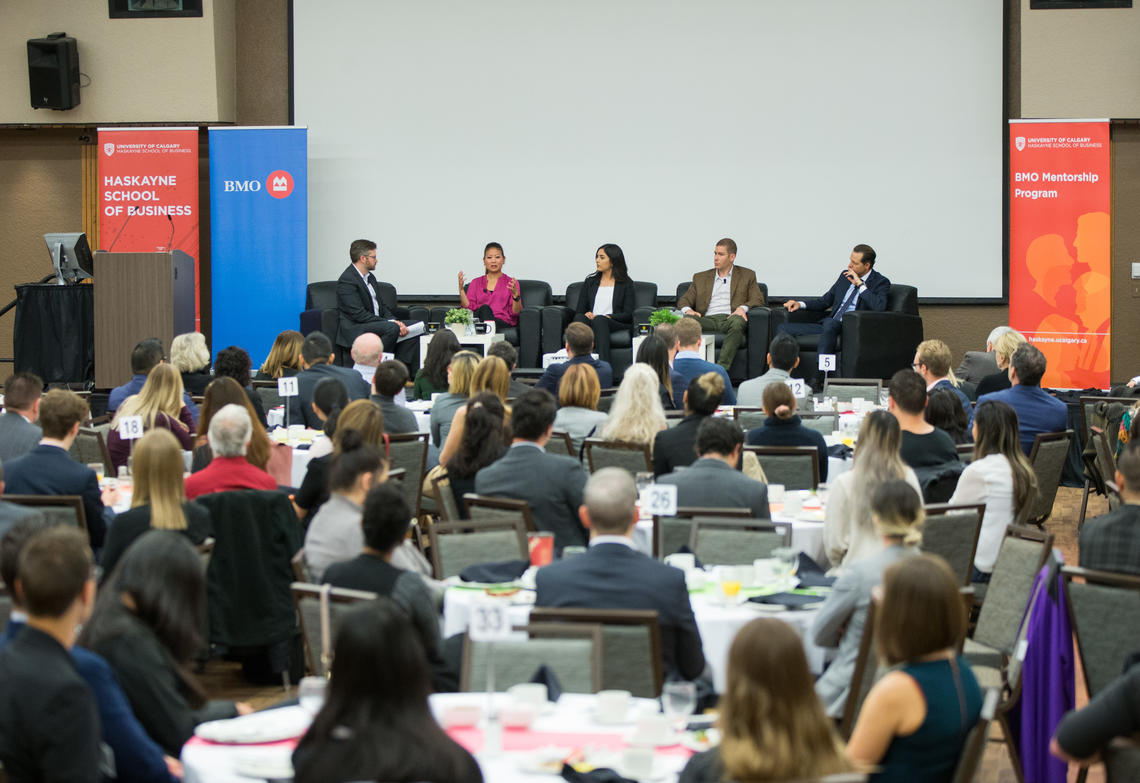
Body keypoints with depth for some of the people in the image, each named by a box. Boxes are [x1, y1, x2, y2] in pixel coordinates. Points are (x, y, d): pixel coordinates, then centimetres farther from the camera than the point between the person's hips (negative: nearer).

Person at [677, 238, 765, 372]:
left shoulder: (747, 275, 21)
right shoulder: (700, 278, 27)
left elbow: (758, 299, 11)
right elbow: (684, 300, 20)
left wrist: (743, 308, -12)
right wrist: (687, 310, -6)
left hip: (729, 319, -2)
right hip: (708, 319, 2)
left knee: (737, 322, -40)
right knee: (687, 321, -33)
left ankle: (722, 367, -53)